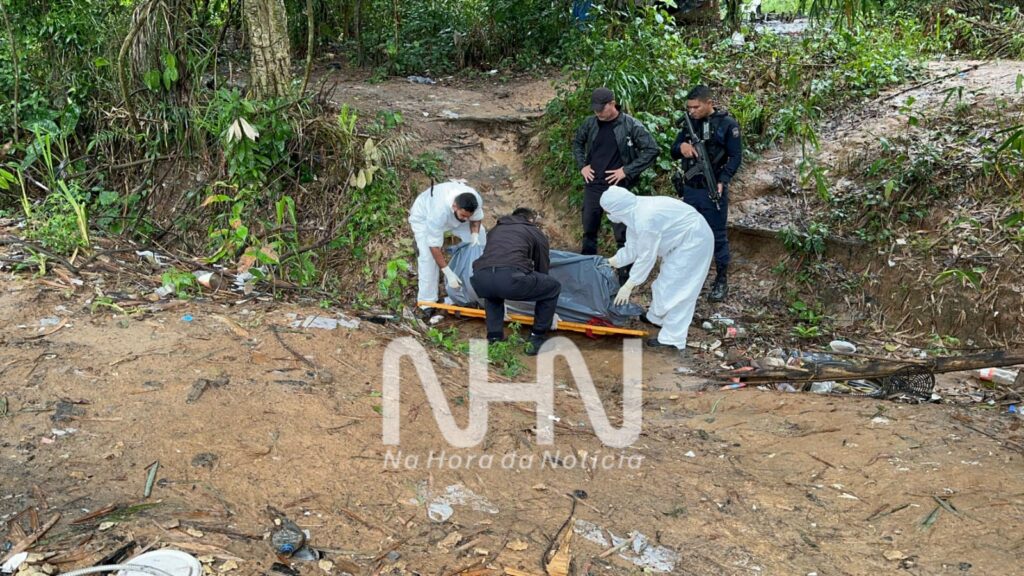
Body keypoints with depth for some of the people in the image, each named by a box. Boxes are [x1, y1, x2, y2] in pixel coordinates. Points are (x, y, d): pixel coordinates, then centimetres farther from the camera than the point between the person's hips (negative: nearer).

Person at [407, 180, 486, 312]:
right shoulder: (439, 211, -48)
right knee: (428, 256, -23)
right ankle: (427, 301, -11)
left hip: (452, 214, 6)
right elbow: (434, 246, -40)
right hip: (423, 216, -6)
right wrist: (448, 274, -40)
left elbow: (476, 218, -8)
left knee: (480, 235, 1)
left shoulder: (476, 199, -33)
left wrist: (475, 236, -27)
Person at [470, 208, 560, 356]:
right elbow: (543, 270, 31)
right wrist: (550, 313, 43)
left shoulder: (496, 229, 38)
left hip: (480, 280, 5)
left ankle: (494, 338, 31)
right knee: (553, 287, 22)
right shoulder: (537, 233, 27)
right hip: (510, 278, -4)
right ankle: (537, 340, 24)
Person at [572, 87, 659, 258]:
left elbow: (652, 150, -8)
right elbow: (577, 143, 22)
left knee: (622, 233, 0)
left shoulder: (631, 125, -9)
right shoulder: (590, 123, 3)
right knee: (589, 229, 11)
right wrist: (582, 165, 7)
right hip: (592, 184, 4)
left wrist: (627, 170, -12)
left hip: (618, 186, -4)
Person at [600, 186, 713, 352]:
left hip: (693, 240, -10)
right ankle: (657, 317, 38)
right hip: (684, 238, 10)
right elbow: (632, 248, 9)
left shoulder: (645, 220, -31)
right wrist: (611, 262, 9)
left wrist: (628, 286, -17)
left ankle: (673, 339, -1)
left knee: (675, 287, -7)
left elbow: (646, 257, -23)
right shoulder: (634, 212, -2)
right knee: (667, 281, 21)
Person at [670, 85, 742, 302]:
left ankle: (721, 281, 14)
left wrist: (722, 182, -21)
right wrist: (681, 147, -13)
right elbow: (674, 153, 11)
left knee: (717, 236, 3)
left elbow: (735, 157, -9)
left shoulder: (727, 124, -8)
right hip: (689, 189, 5)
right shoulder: (689, 123, 6)